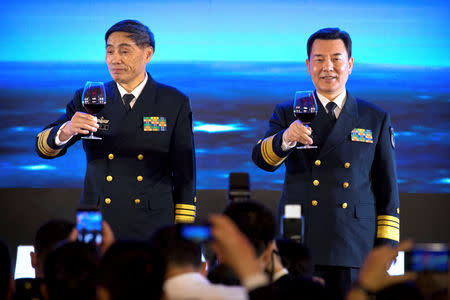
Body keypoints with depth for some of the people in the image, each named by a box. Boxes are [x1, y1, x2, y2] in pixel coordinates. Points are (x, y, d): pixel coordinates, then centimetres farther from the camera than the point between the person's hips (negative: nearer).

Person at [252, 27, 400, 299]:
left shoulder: (376, 120, 11)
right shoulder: (287, 114, 10)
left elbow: (387, 192, 11)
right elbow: (263, 159, -7)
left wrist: (386, 250, 2)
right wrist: (285, 138, -29)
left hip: (355, 254, 0)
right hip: (298, 252, 0)